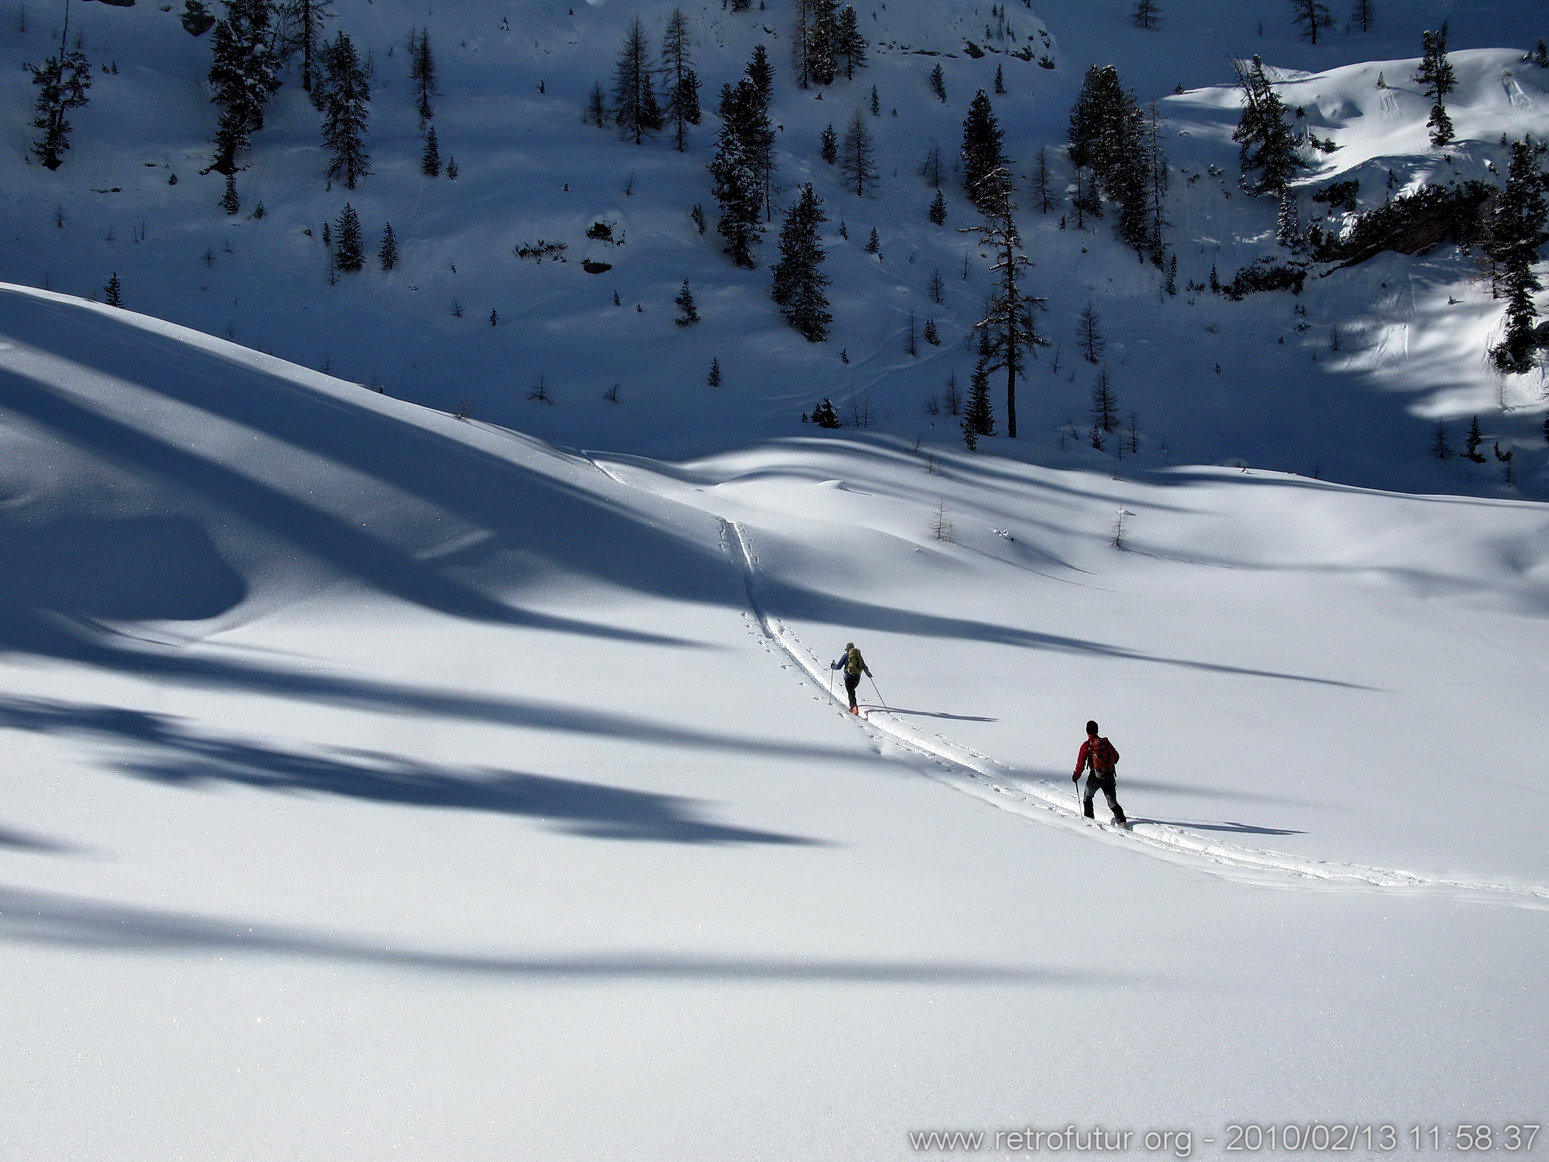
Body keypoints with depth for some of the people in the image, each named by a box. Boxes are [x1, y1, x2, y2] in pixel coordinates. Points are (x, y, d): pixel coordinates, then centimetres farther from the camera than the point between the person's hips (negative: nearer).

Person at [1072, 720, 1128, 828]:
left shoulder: (1086, 746, -10)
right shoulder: (1106, 742, 1)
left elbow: (1081, 763, -10)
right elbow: (1116, 757, 14)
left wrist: (1076, 776, 5)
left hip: (1095, 777, -3)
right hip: (1109, 777, 3)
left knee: (1087, 797, 23)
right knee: (1112, 802, 11)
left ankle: (1088, 818, 19)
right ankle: (1121, 820, -4)